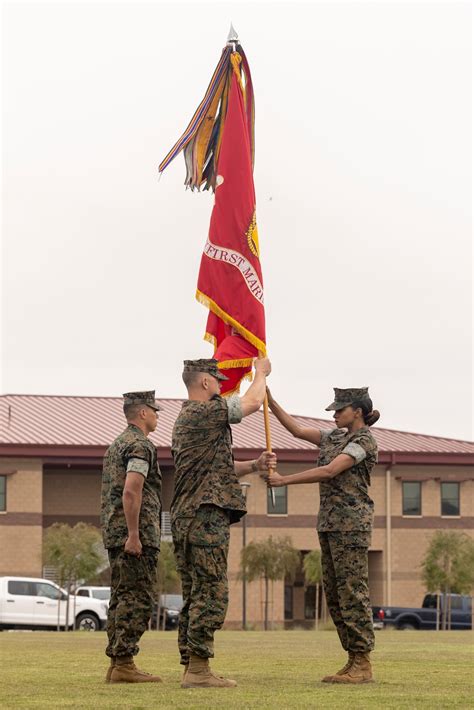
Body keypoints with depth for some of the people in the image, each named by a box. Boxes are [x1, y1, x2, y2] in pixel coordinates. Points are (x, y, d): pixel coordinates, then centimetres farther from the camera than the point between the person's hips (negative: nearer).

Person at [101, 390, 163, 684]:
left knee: (122, 598, 10)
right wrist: (133, 535, -22)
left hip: (115, 535, 10)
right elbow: (131, 491, -22)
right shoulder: (140, 445, -11)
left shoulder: (116, 445, 21)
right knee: (137, 600, -9)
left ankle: (117, 664, 10)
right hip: (137, 537, -10)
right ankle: (124, 664, -12)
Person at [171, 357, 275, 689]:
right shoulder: (206, 412, -10)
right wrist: (261, 373, 17)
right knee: (211, 594, -11)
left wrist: (255, 465, 12)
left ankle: (192, 667, 10)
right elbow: (252, 402, -1)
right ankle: (199, 670, -14)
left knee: (194, 596, 10)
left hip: (186, 519, 11)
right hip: (206, 517, -11)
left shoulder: (186, 419, 23)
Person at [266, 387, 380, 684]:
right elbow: (298, 429, 15)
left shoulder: (365, 441, -9)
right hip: (330, 522, 9)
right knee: (335, 594, 7)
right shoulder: (336, 437, 17)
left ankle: (363, 665, -9)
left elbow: (329, 472, -17)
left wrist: (284, 480, -16)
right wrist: (270, 401, 6)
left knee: (352, 592, -10)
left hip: (352, 522, -9)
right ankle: (353, 662, 10)